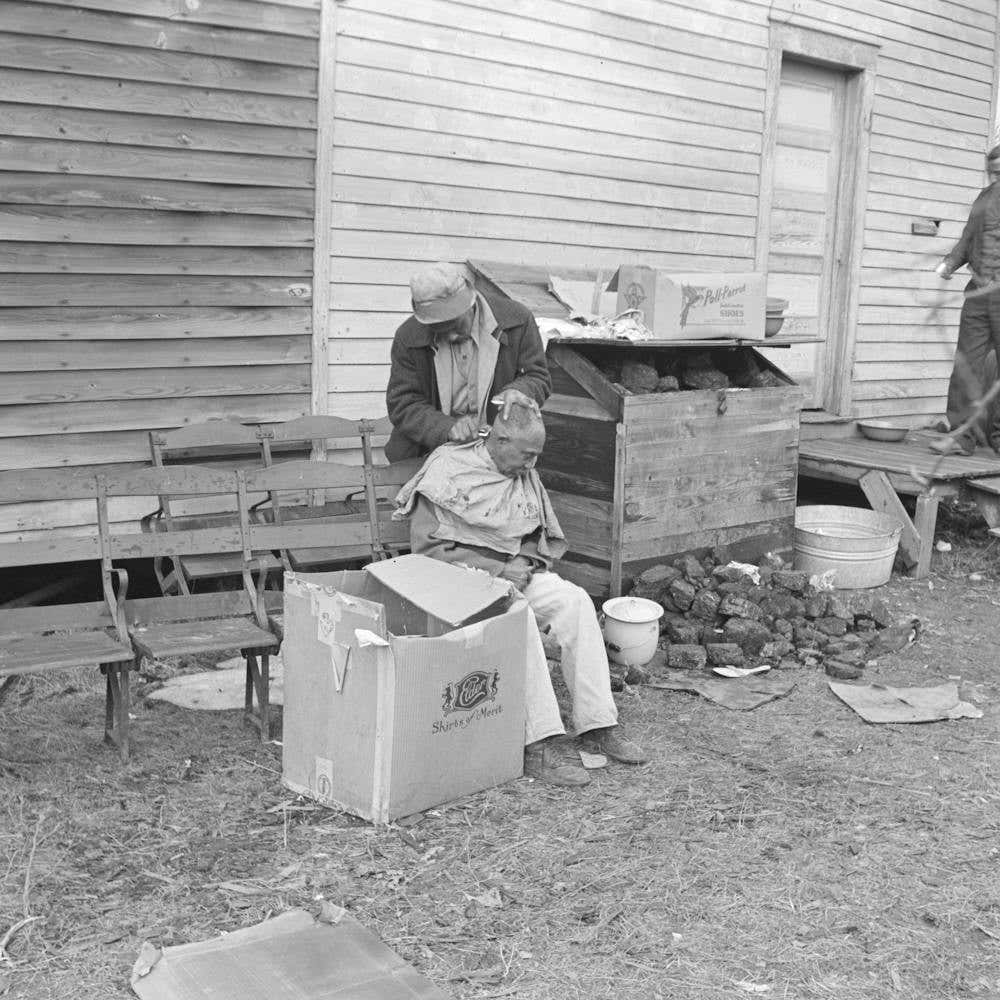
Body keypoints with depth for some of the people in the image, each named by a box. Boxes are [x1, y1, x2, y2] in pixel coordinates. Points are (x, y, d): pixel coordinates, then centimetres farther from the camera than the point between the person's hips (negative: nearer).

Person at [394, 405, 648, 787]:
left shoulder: (525, 475, 9)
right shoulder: (447, 472, -11)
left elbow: (541, 537, 20)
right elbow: (427, 548, -15)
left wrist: (524, 561, -5)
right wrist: (496, 571, -20)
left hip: (513, 571, 6)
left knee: (576, 601, -21)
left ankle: (597, 725, -17)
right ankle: (536, 746, -34)